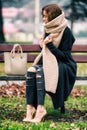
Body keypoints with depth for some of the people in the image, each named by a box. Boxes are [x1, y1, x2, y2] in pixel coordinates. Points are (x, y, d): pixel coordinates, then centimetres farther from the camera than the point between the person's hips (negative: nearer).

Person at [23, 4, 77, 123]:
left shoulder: (66, 32, -10)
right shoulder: (48, 30, 11)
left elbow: (65, 56, -13)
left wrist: (49, 45, -19)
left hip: (65, 67, -6)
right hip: (49, 63, 6)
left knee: (40, 72, -34)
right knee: (31, 71, -26)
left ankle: (40, 108, -41)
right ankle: (30, 107, -35)